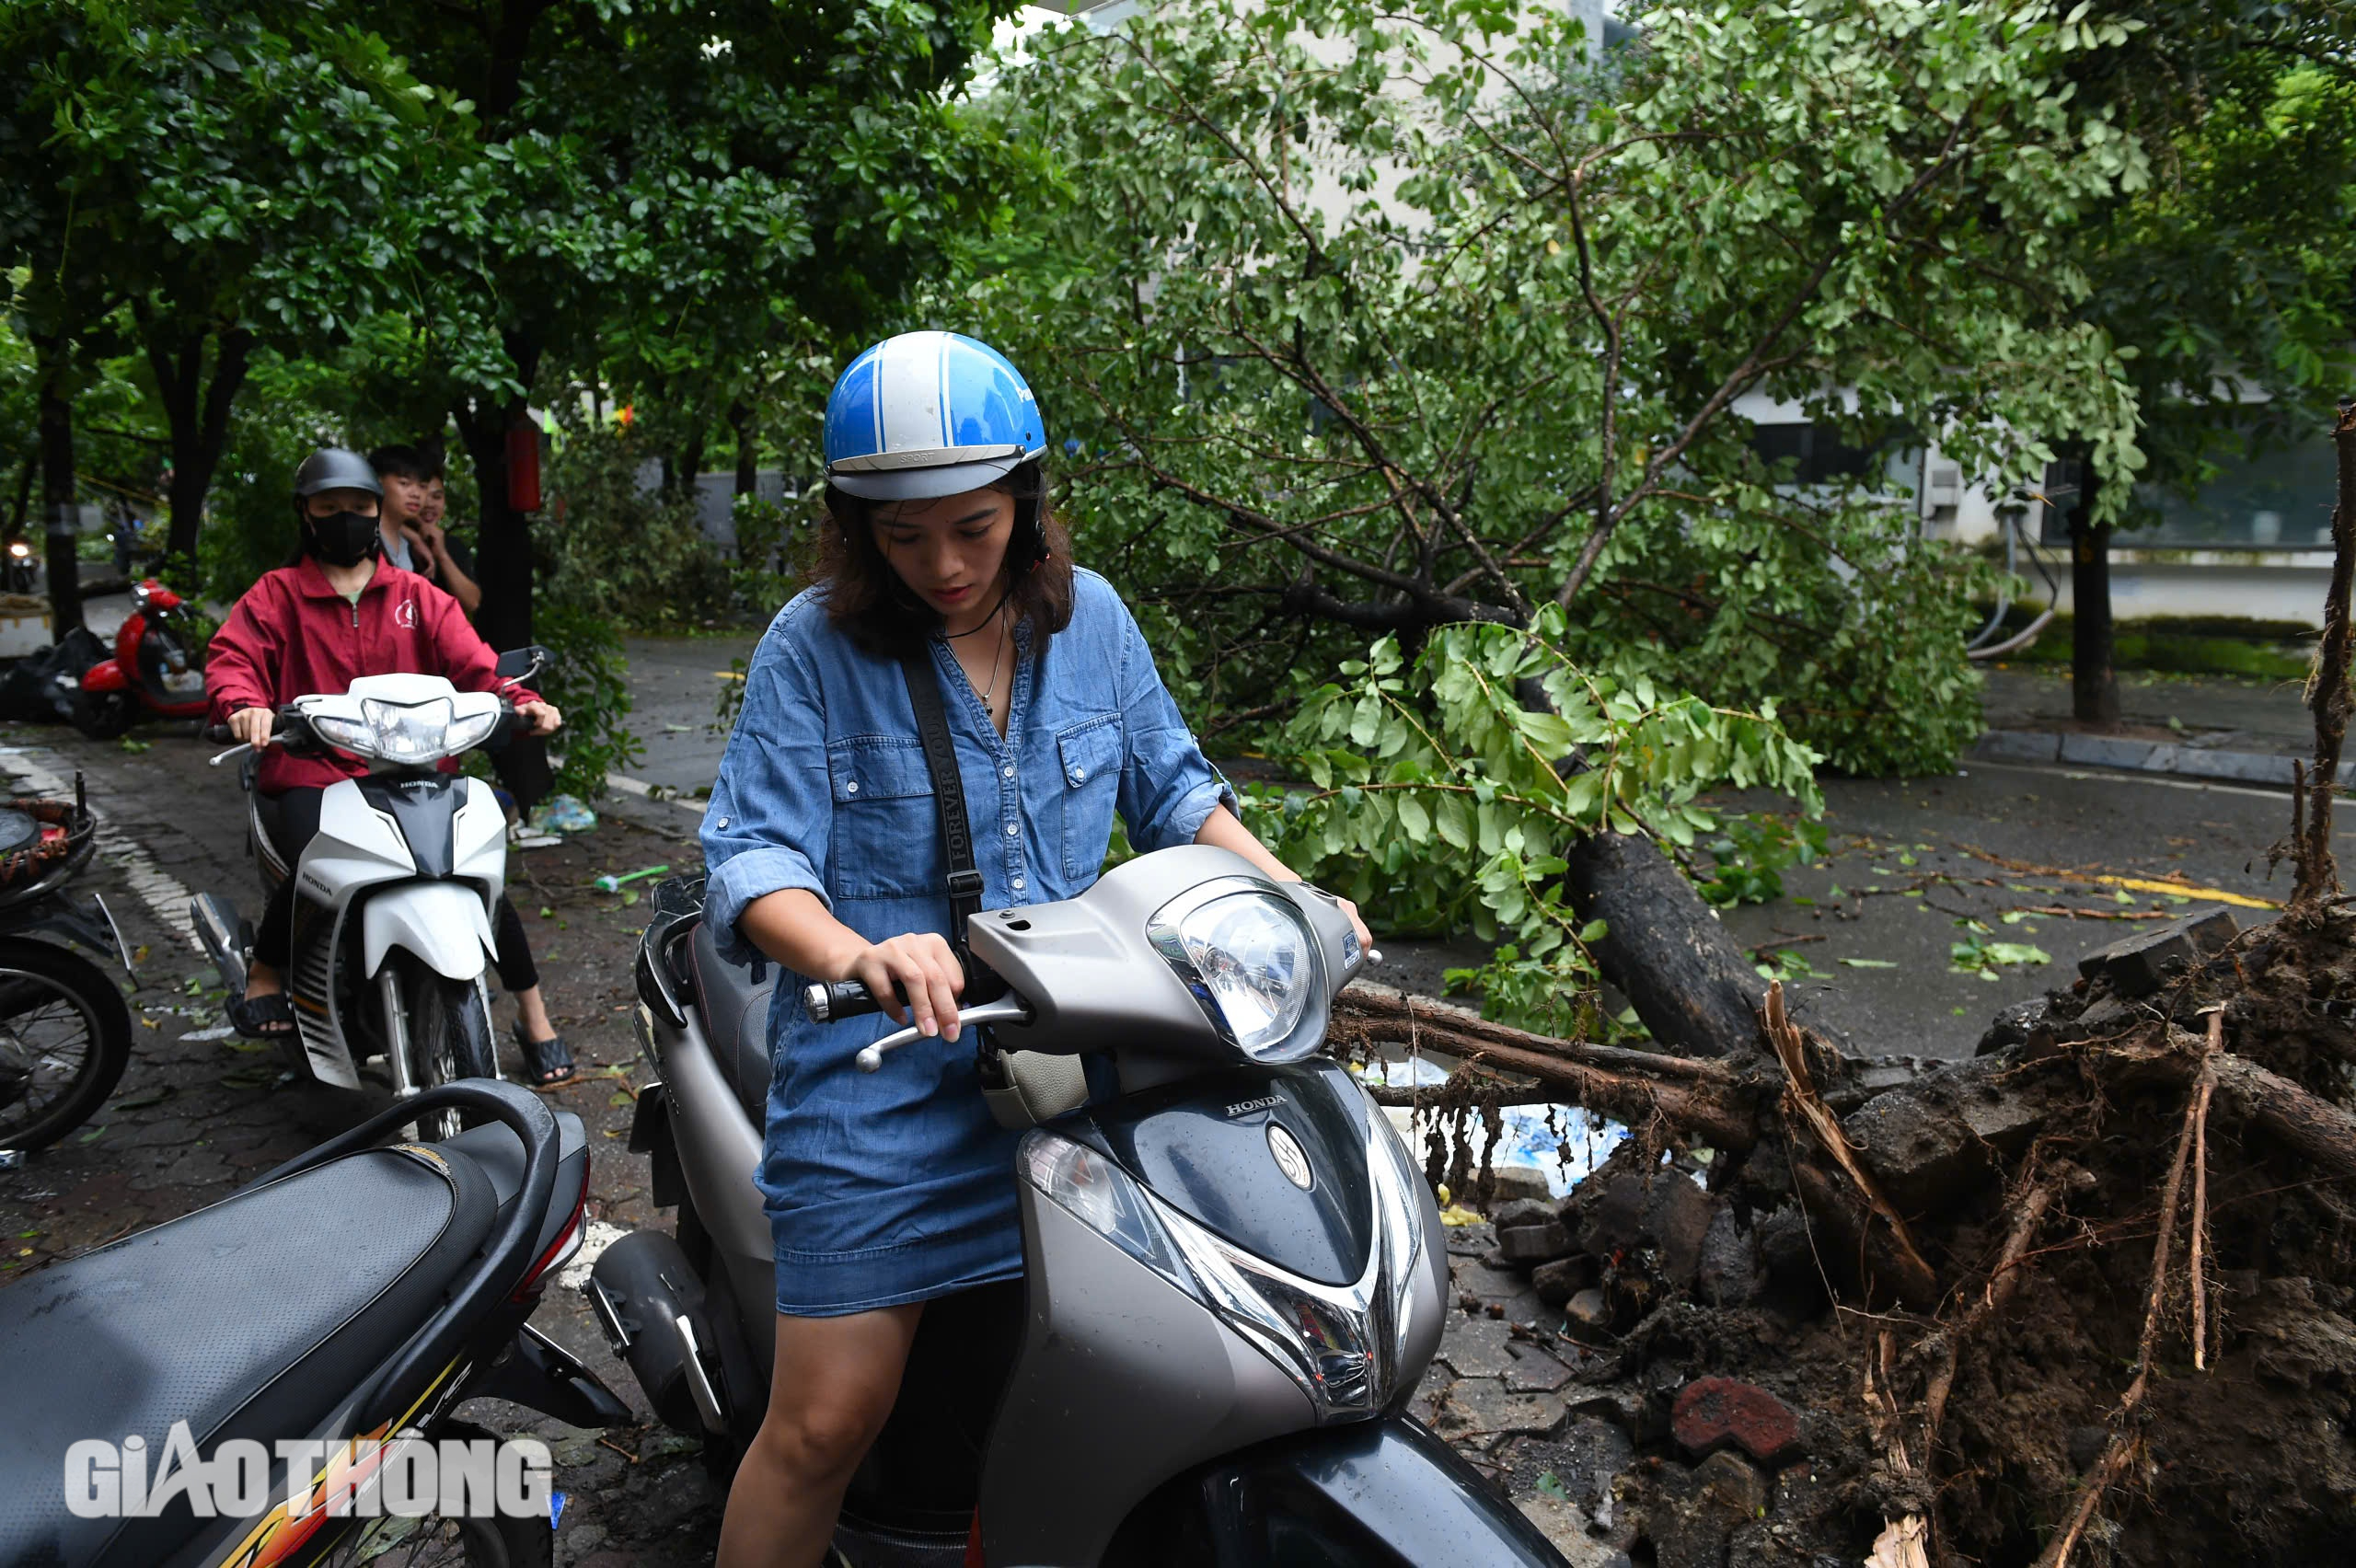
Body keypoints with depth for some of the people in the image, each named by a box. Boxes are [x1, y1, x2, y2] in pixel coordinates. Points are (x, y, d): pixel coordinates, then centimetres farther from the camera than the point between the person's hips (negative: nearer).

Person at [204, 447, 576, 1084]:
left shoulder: (418, 596, 16)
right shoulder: (276, 595, 12)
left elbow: (471, 663, 4)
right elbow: (231, 657, -3)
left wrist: (521, 702, -18)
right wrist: (245, 704, -28)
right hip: (312, 775, -1)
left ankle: (535, 1020, -3)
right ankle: (263, 978, -1)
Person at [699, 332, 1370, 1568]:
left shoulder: (1088, 615, 6)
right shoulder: (813, 645, -6)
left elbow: (1170, 786, 18)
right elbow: (752, 858, -12)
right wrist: (853, 954, -33)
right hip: (881, 1067, -4)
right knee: (826, 1420, -4)